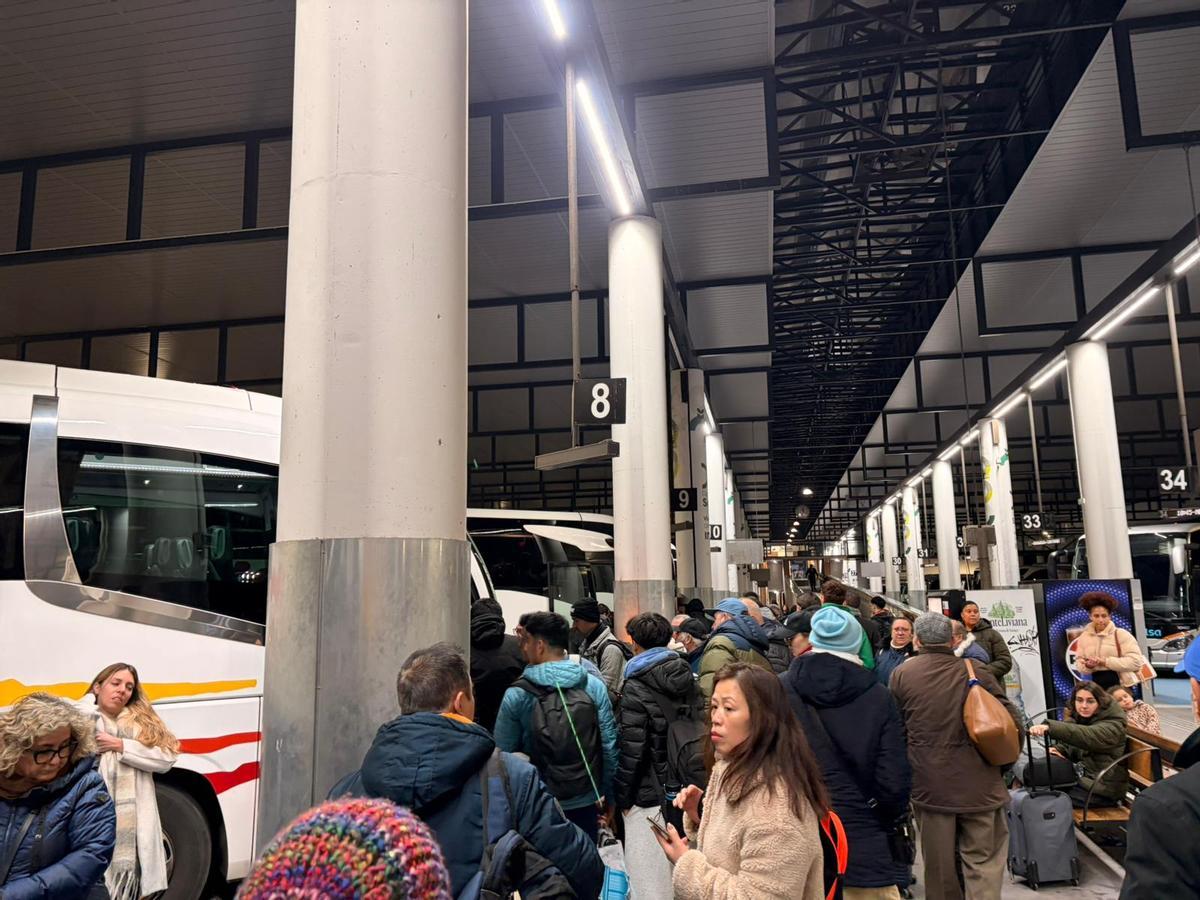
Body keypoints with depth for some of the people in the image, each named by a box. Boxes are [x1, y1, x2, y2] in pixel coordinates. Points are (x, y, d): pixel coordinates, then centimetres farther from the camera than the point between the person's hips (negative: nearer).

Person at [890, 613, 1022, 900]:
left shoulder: (901, 674, -4)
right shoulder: (976, 671, -5)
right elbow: (1011, 721, -1)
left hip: (930, 784, 1)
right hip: (978, 783, 0)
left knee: (939, 866, 12)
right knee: (983, 862, 7)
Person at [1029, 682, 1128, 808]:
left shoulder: (1112, 726, -15)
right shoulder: (1079, 719, 10)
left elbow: (1086, 735, -37)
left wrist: (1050, 727, -52)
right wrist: (1059, 750, -8)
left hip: (1104, 790, -8)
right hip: (1086, 779, 8)